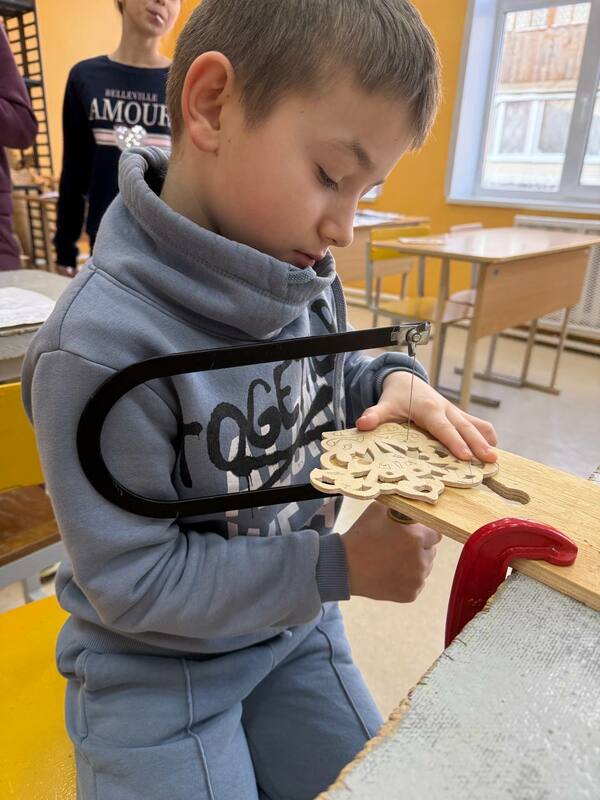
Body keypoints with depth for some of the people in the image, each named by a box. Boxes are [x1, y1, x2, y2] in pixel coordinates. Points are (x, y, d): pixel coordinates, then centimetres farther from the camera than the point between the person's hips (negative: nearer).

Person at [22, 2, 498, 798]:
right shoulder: (103, 344, -32)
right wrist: (340, 568, -26)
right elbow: (134, 580, -25)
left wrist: (393, 383, -16)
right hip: (156, 665, -5)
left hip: (296, 626, 7)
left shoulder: (303, 275, -11)